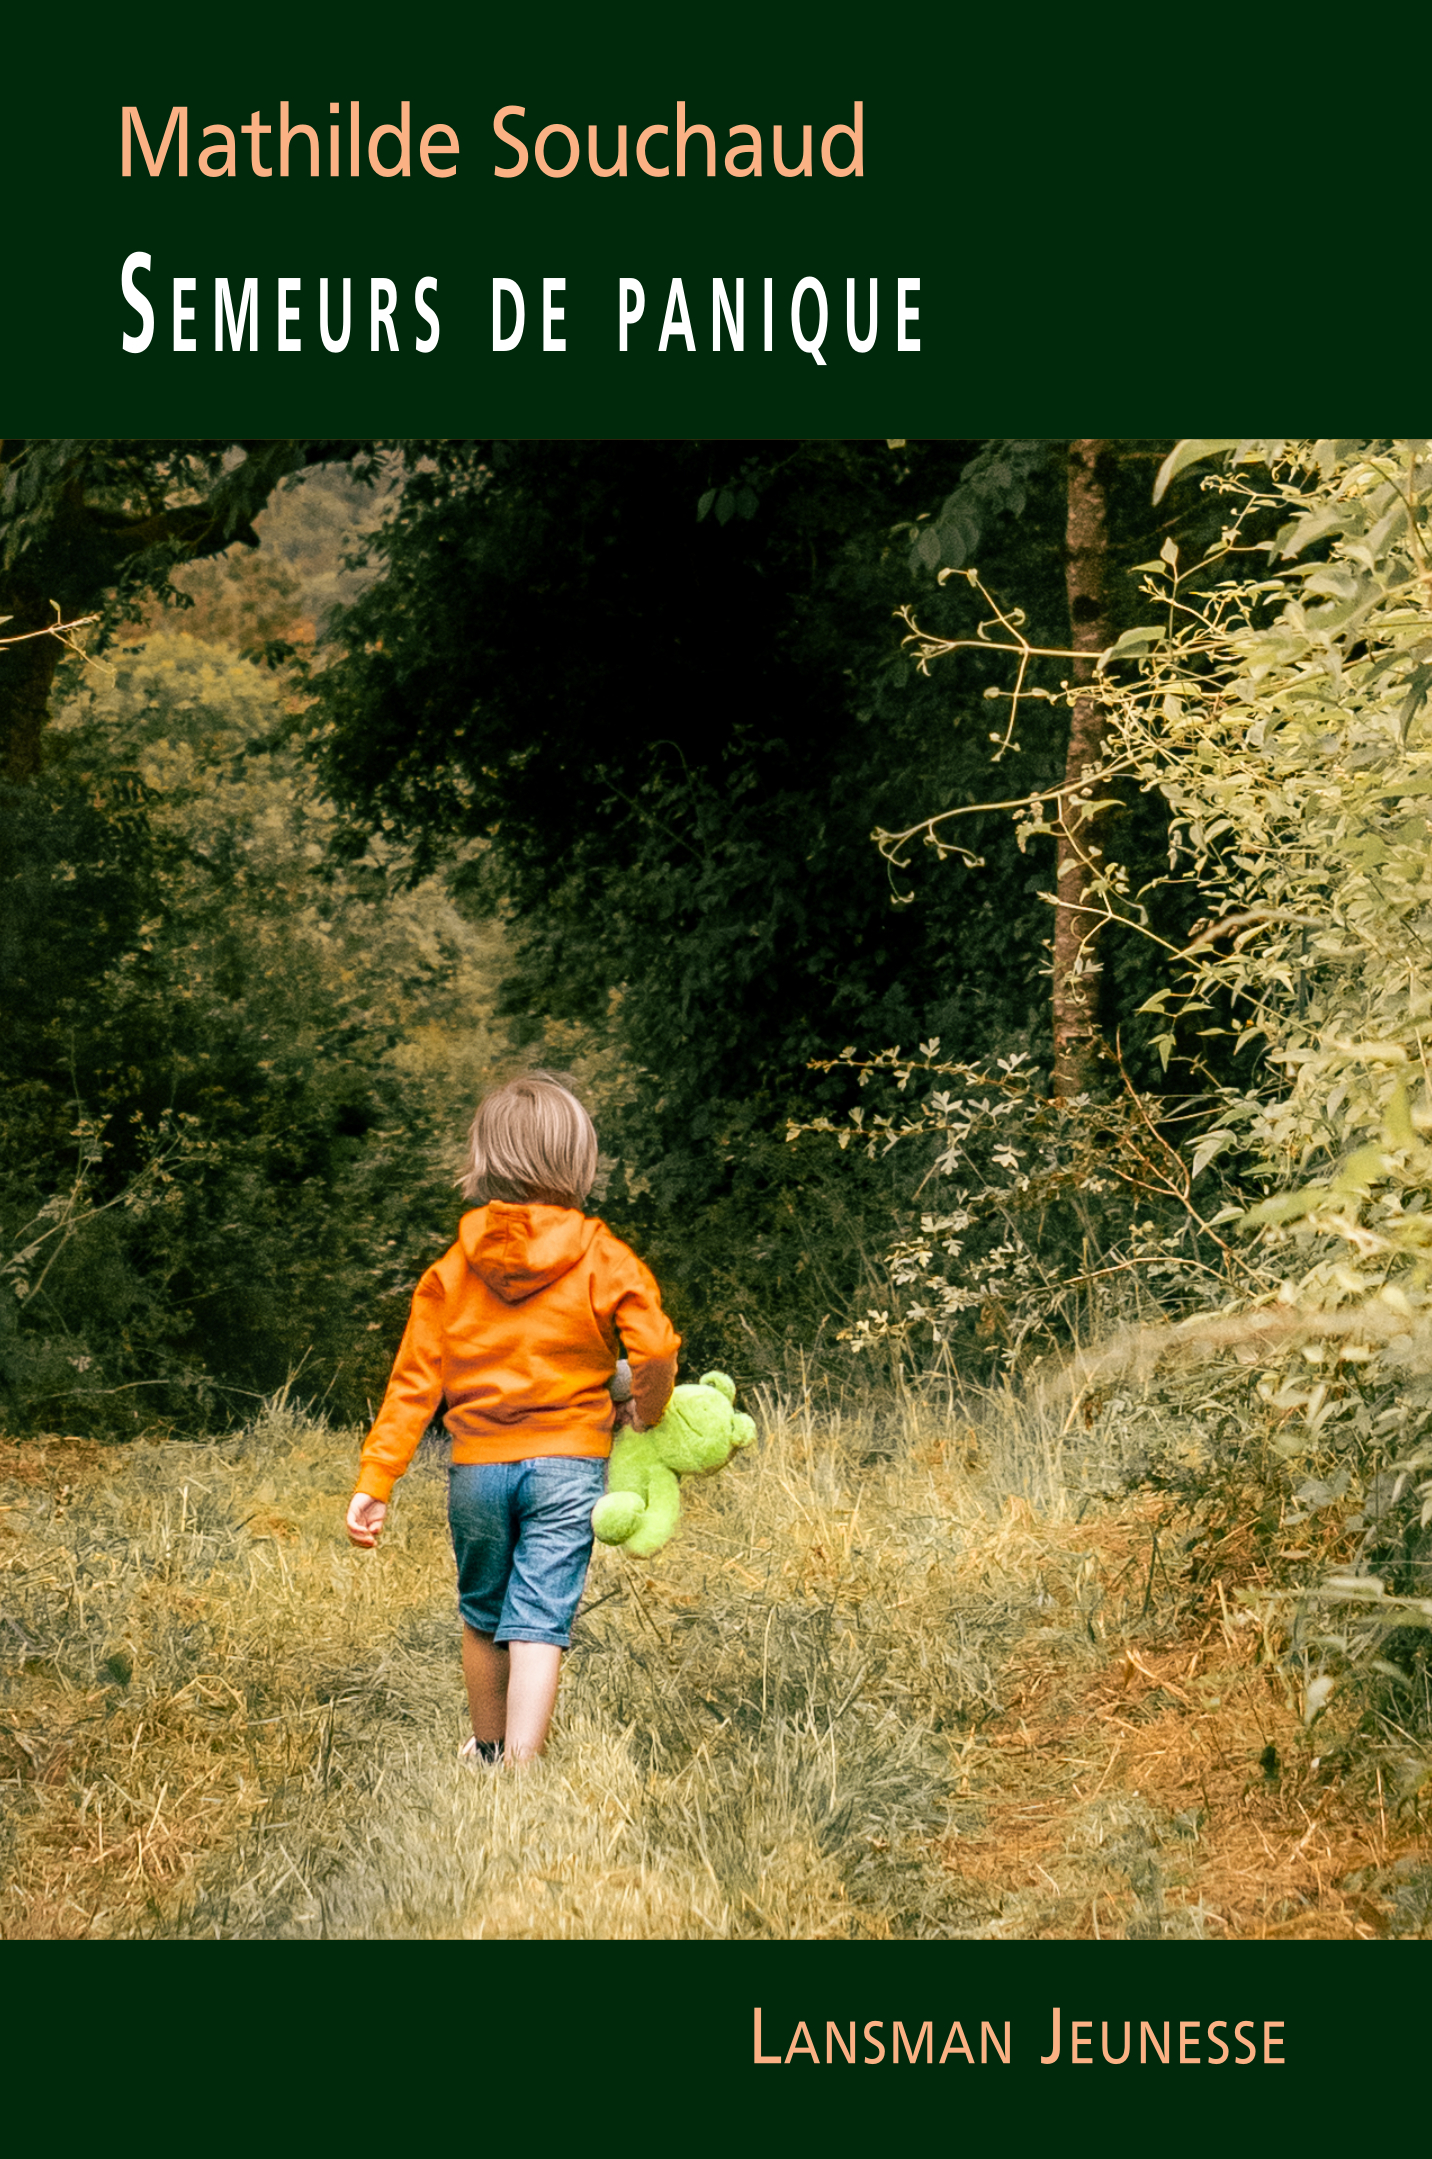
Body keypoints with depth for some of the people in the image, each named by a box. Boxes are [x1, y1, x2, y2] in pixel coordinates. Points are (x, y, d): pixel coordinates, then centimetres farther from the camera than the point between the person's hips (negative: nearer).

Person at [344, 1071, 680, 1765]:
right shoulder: (604, 1259, -3)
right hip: (567, 1464, -2)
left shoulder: (454, 1268, 3)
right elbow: (655, 1348, -16)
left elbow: (414, 1383, 0)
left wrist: (374, 1483, 0)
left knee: (482, 1615, 21)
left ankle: (487, 1752, 38)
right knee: (539, 1625, -2)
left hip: (477, 1466, 3)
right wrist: (646, 1415, 4)